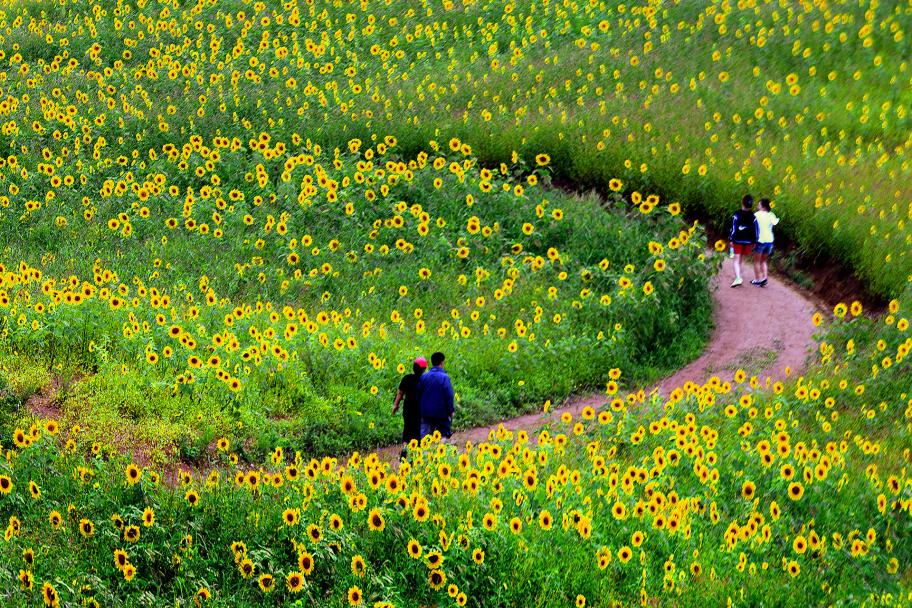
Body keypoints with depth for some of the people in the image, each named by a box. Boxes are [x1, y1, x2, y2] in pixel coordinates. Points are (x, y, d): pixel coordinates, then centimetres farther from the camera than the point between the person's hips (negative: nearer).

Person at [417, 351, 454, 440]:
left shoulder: (423, 377, 3)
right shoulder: (444, 377, -12)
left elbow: (418, 394, 9)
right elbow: (449, 396, -13)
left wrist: (419, 409, 18)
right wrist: (450, 411, -3)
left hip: (426, 413, 4)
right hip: (441, 413, -4)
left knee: (423, 434, 7)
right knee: (444, 434, 8)